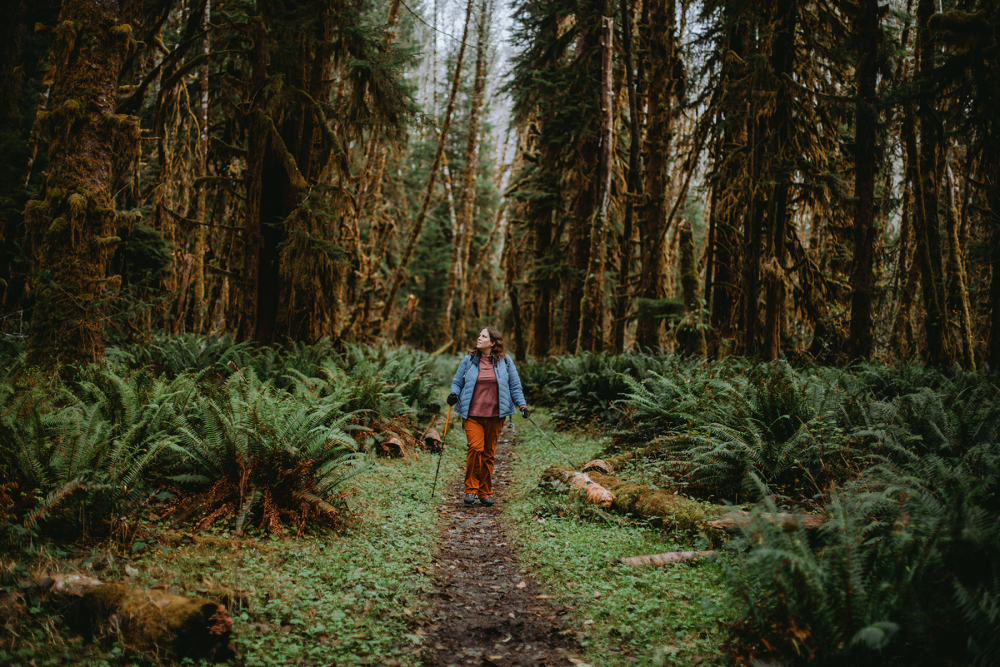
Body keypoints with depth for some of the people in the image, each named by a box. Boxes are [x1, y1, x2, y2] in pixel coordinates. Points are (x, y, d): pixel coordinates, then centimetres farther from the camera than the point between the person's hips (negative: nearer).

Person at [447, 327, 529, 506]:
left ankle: (485, 493, 17)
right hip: (472, 414, -1)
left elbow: (514, 385, 13)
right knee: (475, 447, -16)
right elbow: (457, 382, 15)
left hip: (495, 416, 1)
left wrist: (522, 404, 3)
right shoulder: (468, 360, 7)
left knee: (489, 453, 6)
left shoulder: (505, 361, 7)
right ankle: (471, 489, -3)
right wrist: (454, 394, -5)